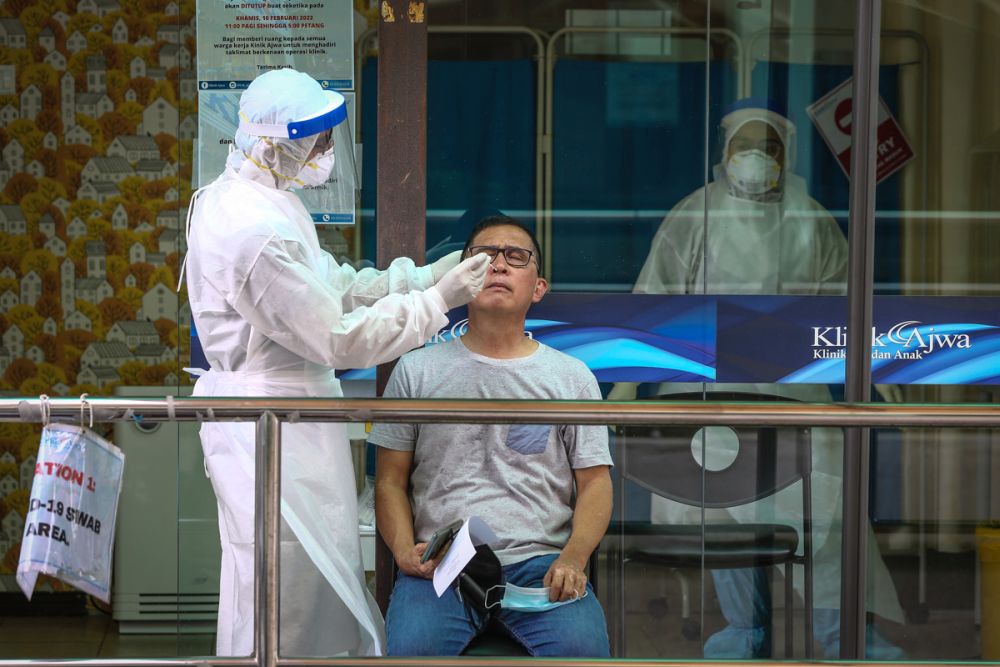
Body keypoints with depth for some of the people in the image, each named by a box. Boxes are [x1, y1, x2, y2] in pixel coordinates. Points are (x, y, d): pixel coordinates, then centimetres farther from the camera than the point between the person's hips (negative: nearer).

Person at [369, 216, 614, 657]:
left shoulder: (571, 377, 15)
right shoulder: (417, 371, 14)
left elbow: (595, 481, 10)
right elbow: (391, 480, 13)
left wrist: (573, 557, -9)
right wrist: (406, 551, -7)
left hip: (539, 560, 1)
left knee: (581, 645, -30)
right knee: (413, 646, -32)